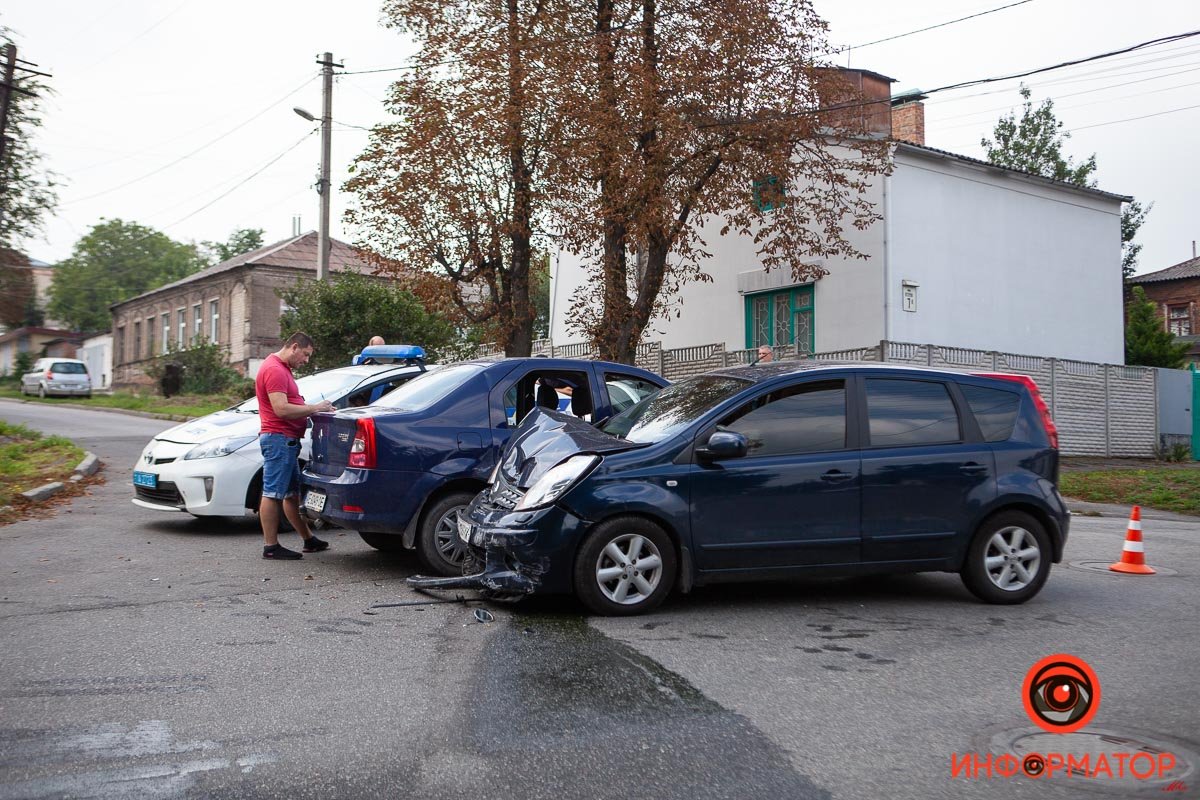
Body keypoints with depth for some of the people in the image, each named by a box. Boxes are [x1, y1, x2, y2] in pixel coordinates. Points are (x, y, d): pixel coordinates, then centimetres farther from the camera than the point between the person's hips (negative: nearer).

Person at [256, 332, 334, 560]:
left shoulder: (282, 368, 20)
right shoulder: (274, 369, -14)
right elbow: (281, 409, -23)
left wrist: (310, 407, 7)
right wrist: (314, 408, -16)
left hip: (287, 440, 11)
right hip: (279, 438, -11)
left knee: (292, 493, 16)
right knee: (272, 493, -6)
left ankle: (309, 540, 25)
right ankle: (271, 546, -3)